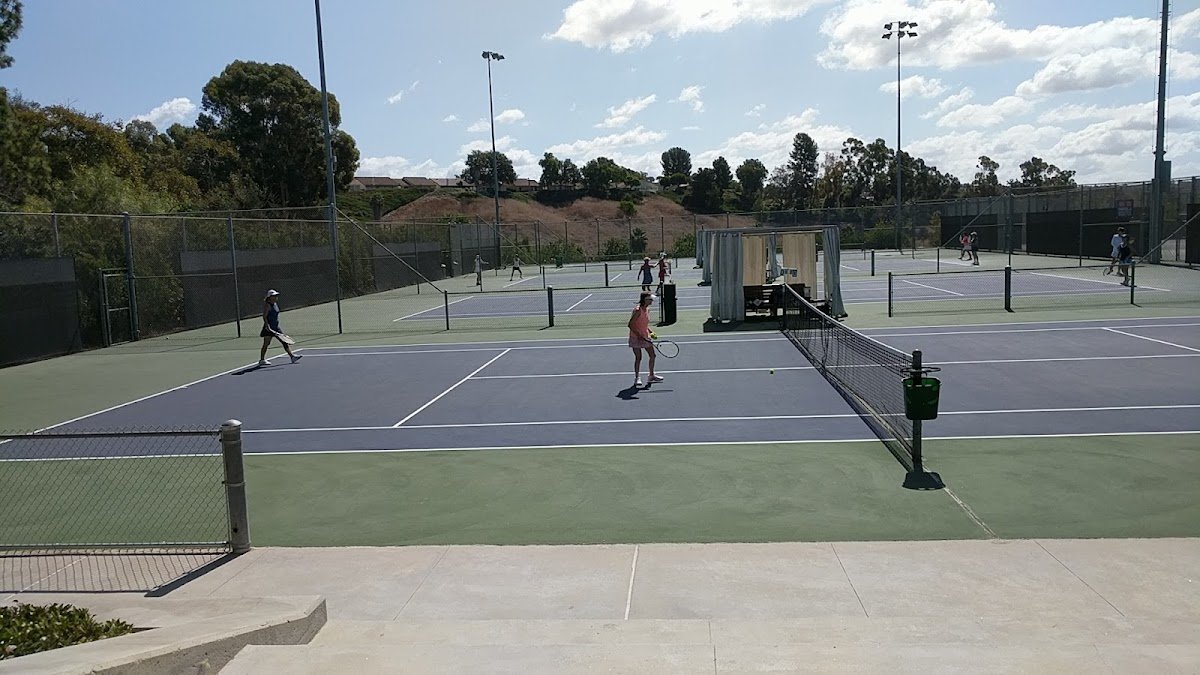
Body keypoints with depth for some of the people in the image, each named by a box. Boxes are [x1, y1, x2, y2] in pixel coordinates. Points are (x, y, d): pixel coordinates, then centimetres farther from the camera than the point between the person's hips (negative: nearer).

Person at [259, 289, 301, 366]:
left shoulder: (275, 304, 13)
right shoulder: (267, 305, -13)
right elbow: (264, 317, -18)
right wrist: (267, 325, -29)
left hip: (276, 327, 9)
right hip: (269, 327, -9)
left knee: (284, 342, 3)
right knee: (266, 343, -1)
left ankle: (292, 357, 1)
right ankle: (262, 360, 9)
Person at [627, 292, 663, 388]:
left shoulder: (647, 309, 6)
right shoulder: (638, 310, -19)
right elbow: (630, 325, -21)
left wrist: (651, 331, 5)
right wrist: (638, 335, -24)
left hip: (645, 337, 8)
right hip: (636, 337, -8)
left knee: (652, 355, 10)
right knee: (638, 357, -5)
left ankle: (651, 376, 25)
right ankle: (637, 378, 9)